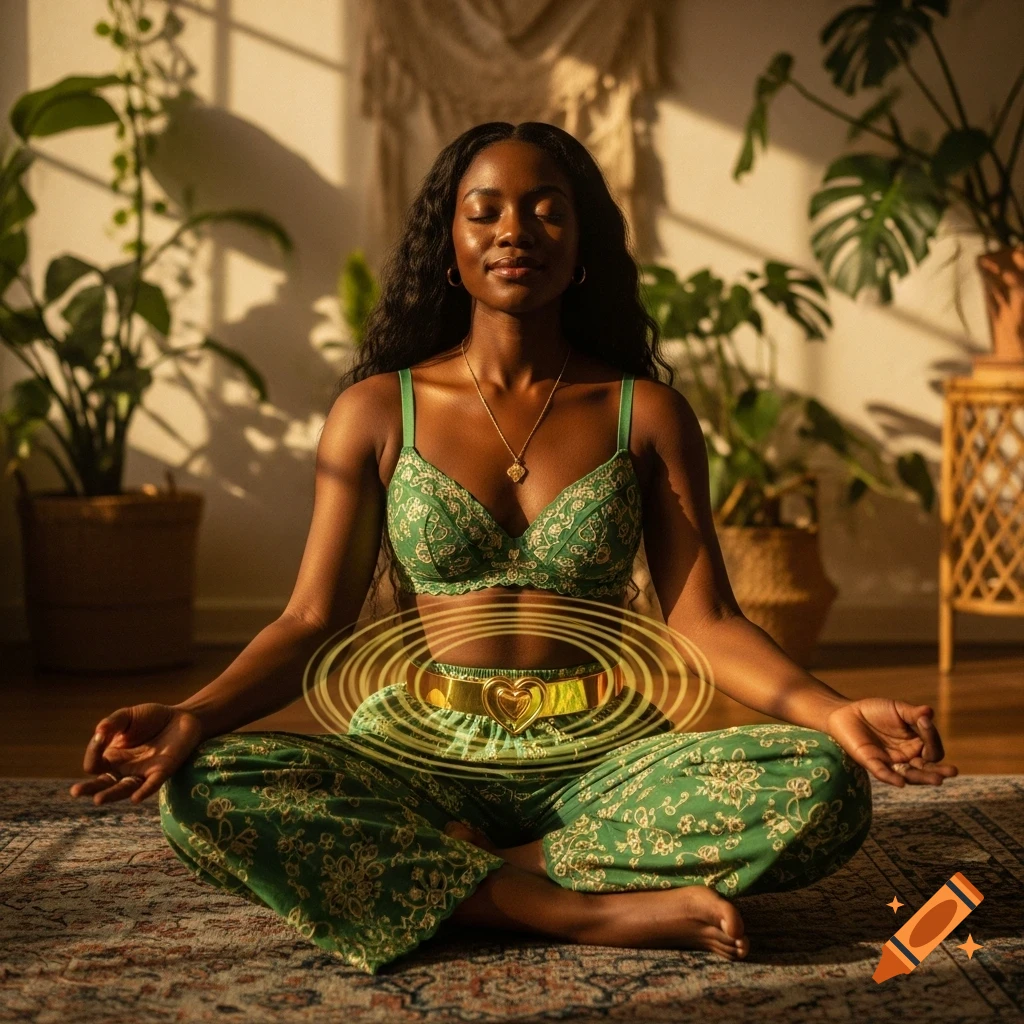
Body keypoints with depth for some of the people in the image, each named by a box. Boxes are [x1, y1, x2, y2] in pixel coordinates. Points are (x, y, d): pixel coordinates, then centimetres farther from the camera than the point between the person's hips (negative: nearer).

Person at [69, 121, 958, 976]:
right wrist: (193, 716, -18)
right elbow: (314, 620, 1)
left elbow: (704, 619, 1)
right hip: (421, 750, 0)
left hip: (599, 755, 1)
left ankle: (439, 870, -20)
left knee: (823, 789, -27)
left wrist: (836, 712, -18)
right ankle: (582, 910, -26)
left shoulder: (645, 413, 7)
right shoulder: (378, 411, 6)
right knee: (203, 791, -29)